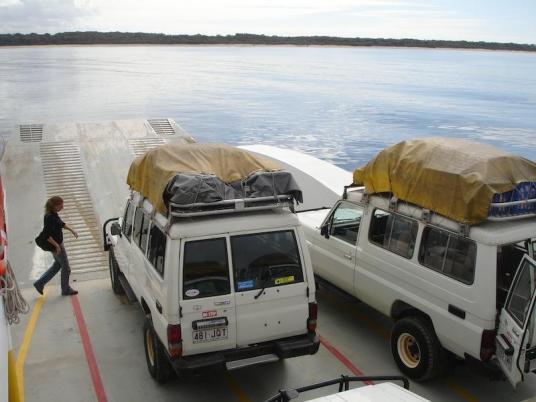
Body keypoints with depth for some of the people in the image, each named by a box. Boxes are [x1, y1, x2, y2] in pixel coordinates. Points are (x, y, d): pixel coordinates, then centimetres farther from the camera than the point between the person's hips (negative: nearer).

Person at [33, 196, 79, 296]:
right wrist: (57, 246, -22)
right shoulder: (50, 217, -27)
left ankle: (39, 283, 28)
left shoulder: (54, 214, 2)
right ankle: (66, 290, 24)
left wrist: (72, 230, 10)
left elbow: (61, 223, 19)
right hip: (55, 245, -10)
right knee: (66, 268, 7)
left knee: (57, 265, 23)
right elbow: (46, 235, -28)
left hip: (58, 243, 10)